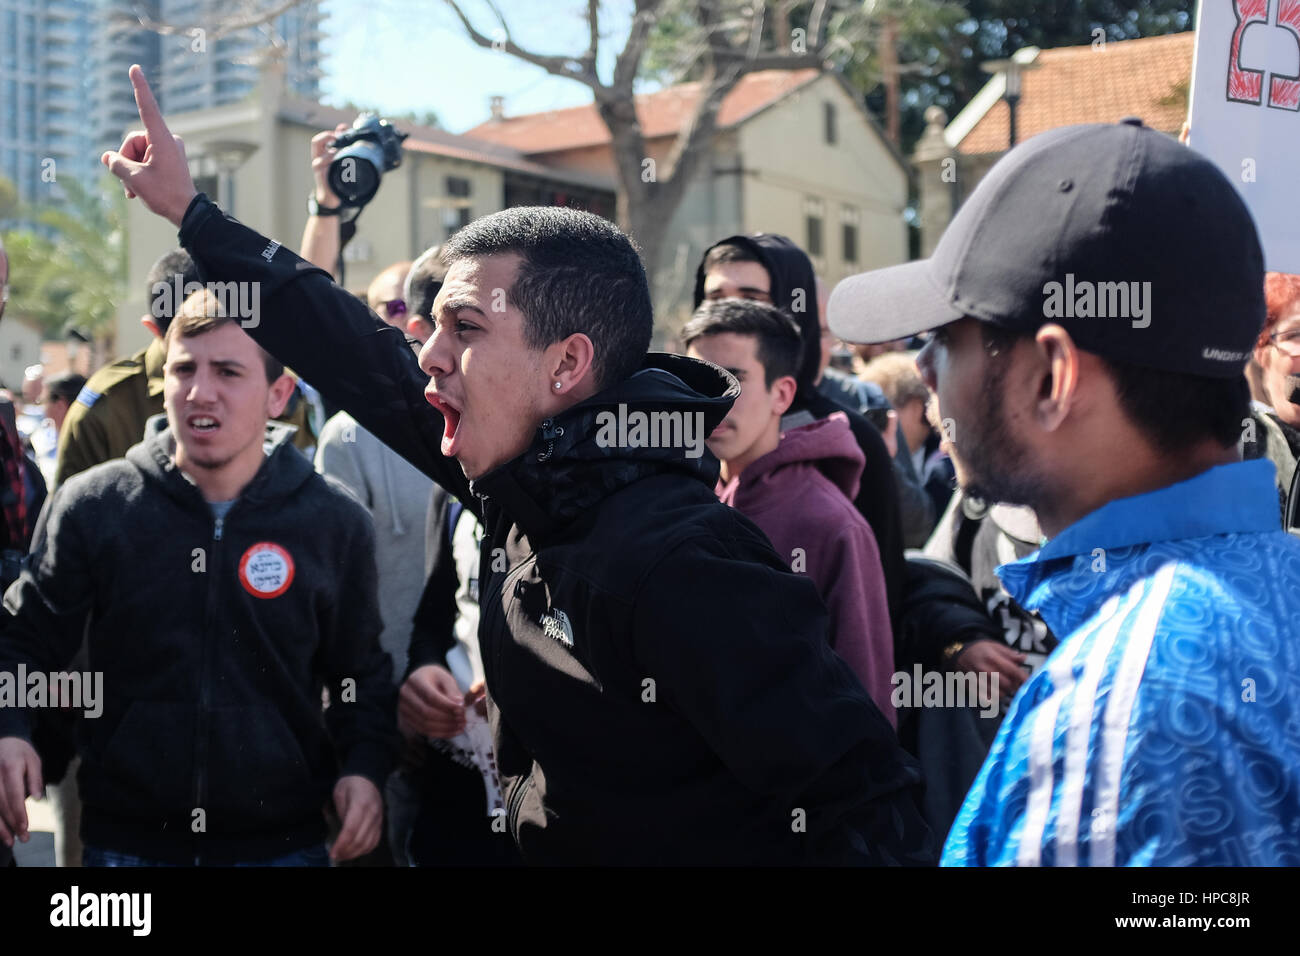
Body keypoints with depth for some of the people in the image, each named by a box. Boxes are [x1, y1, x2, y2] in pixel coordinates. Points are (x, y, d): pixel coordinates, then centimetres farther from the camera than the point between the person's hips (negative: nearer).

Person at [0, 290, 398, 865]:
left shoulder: (335, 524, -2)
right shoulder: (91, 506, -4)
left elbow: (359, 671, 6)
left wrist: (365, 767, -10)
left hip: (283, 839, 0)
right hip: (125, 841, 0)